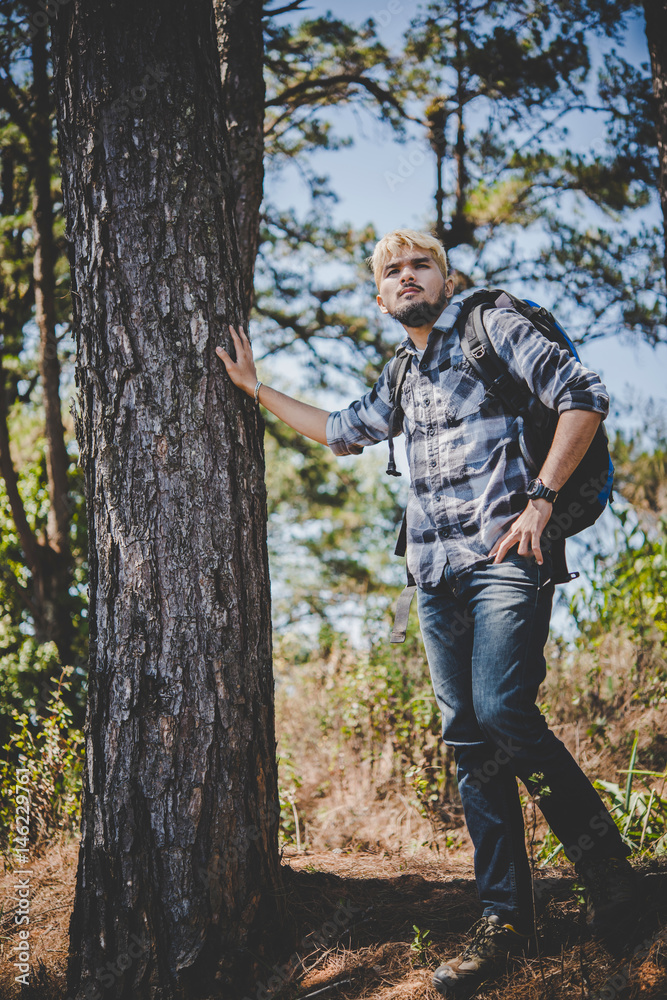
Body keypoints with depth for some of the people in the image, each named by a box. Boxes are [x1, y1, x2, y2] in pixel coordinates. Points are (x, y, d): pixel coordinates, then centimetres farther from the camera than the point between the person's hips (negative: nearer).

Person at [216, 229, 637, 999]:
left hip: (505, 558, -7)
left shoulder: (492, 331, 2)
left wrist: (539, 500, -12)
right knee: (467, 735, 2)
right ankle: (504, 913, 7)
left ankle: (604, 858, -3)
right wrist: (255, 389, 35)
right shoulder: (402, 380, 22)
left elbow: (584, 396, -6)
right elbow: (340, 431, 37)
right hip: (436, 574, 7)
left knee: (502, 710, -22)